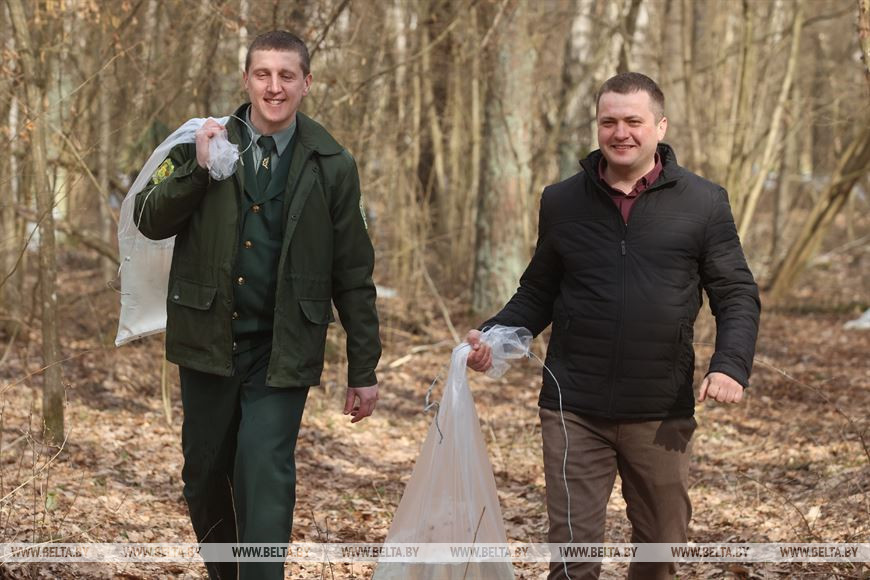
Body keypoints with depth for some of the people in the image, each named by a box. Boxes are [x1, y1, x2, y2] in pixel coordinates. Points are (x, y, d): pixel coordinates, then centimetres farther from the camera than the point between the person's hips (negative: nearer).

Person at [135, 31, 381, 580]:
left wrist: (364, 370, 1)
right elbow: (149, 221, -2)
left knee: (266, 473, -15)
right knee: (204, 474, 14)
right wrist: (197, 168, -18)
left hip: (282, 350, -2)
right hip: (209, 341, 3)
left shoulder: (332, 166, -1)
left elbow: (354, 276, 1)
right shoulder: (205, 142, 2)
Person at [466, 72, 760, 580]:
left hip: (662, 414, 0)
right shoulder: (562, 201, 5)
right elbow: (538, 294, 12)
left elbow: (737, 296, 1)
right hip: (573, 410, 0)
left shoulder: (703, 203, -1)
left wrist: (732, 364, -16)